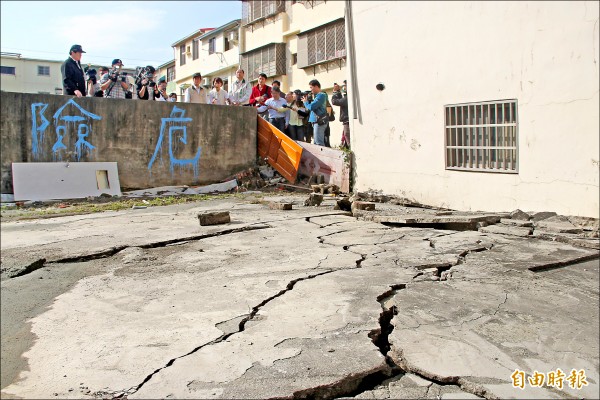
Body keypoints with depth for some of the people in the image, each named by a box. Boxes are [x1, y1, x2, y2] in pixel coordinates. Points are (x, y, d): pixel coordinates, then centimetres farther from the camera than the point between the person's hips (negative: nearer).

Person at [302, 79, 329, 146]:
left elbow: (311, 107, -18)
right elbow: (313, 106, 21)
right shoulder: (318, 95, 19)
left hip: (319, 121, -10)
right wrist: (307, 100, 8)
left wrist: (305, 102, 0)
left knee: (319, 143, -13)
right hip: (317, 121, 10)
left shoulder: (321, 95, -12)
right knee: (316, 142, 13)